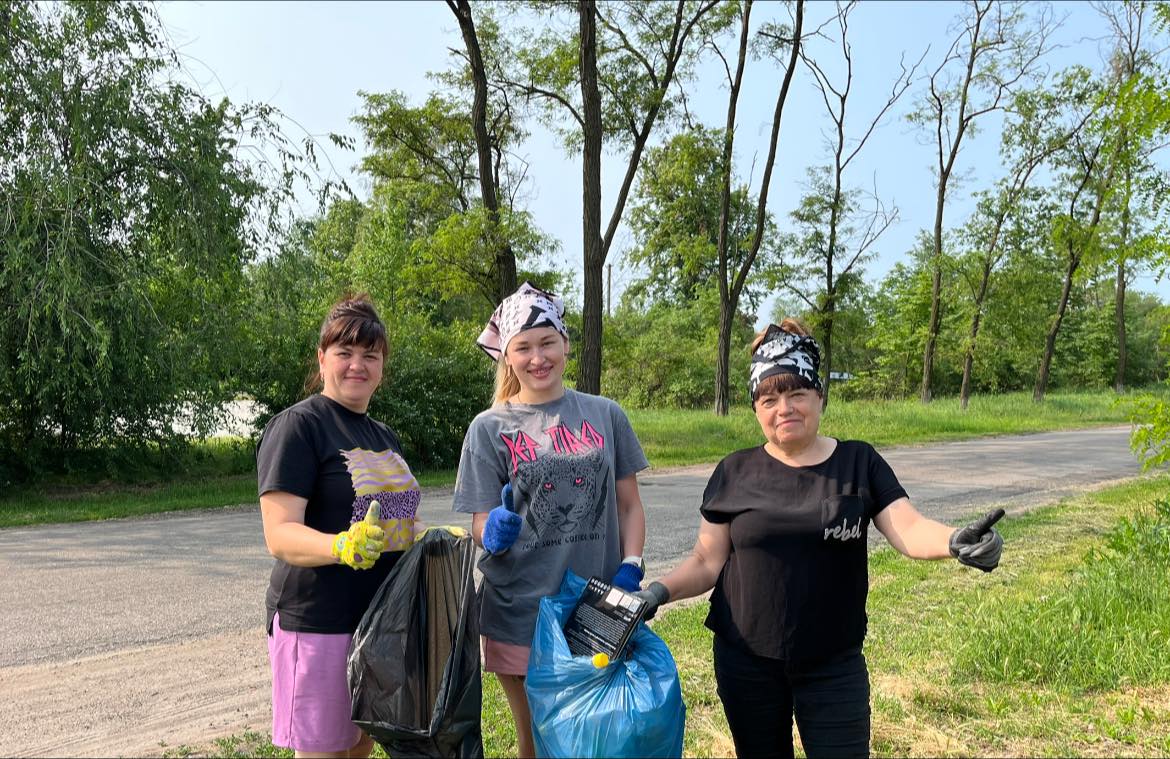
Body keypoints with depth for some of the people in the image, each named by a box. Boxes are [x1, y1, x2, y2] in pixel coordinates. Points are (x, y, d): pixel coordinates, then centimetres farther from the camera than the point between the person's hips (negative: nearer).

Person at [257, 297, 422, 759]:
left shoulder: (384, 436, 13)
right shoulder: (298, 426, -10)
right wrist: (341, 547, -36)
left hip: (384, 617, 7)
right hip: (320, 622, -7)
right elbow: (280, 536, -18)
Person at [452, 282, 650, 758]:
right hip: (521, 615, -1)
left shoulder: (605, 415, 3)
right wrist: (494, 532, -23)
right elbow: (481, 528, -1)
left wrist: (630, 568, -8)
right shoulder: (490, 428, -1)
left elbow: (629, 505, 7)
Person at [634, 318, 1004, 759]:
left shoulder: (859, 463, -2)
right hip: (746, 662, 1)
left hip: (834, 665, 0)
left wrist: (955, 541, -33)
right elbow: (707, 562, 0)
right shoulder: (735, 473, -3)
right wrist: (659, 591, -16)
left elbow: (908, 530, -12)